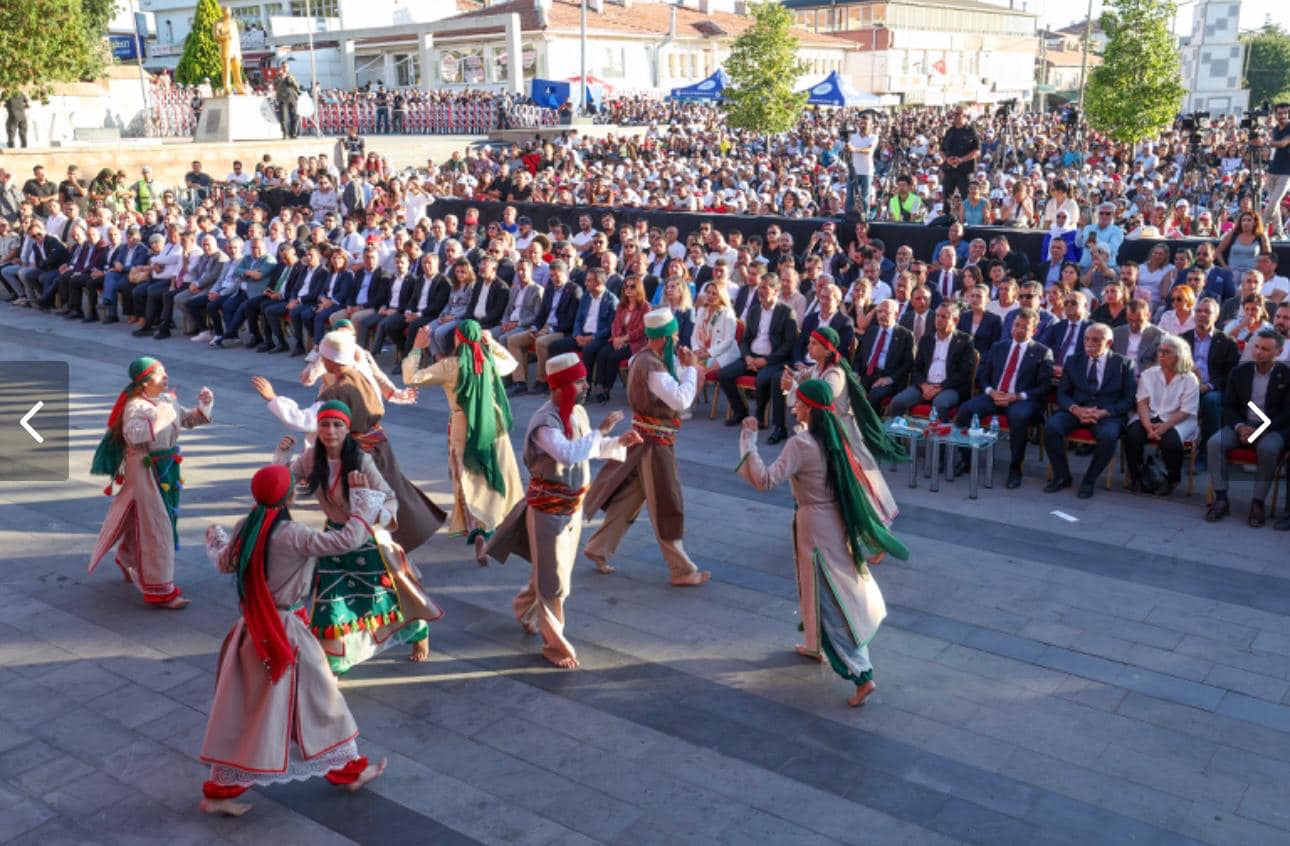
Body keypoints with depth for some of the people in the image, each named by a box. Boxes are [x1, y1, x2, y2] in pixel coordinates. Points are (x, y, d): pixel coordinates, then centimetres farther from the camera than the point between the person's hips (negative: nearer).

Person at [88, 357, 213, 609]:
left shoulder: (168, 400, 5)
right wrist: (155, 414, -39)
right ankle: (159, 590, 1)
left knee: (145, 521, 25)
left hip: (167, 468, 8)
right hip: (145, 471, -8)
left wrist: (204, 405, -2)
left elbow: (189, 420, 15)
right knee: (155, 527, -6)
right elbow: (132, 434, -35)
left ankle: (128, 560, 52)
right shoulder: (136, 406, -19)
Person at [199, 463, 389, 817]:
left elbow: (225, 564, 17)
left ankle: (220, 790, 28)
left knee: (243, 709, 18)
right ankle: (348, 770, 27)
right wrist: (361, 494, -18)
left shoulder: (244, 528, -2)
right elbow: (349, 539, -30)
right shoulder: (292, 536, -24)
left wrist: (215, 538, 39)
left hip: (251, 630, 7)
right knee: (318, 698, 11)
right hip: (284, 632, -7)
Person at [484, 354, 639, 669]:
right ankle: (555, 645, 15)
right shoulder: (544, 422, -25)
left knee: (553, 569, 23)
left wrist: (620, 442, -2)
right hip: (548, 508, -8)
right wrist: (602, 429, -33)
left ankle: (526, 609, 49)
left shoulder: (578, 412, 0)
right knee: (554, 580, 1)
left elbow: (590, 449, 15)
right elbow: (569, 454, -41)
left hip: (573, 505, 8)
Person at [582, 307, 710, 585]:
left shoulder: (649, 358, 7)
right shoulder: (651, 367, -24)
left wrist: (682, 365, -1)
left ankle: (598, 548, 28)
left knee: (629, 497, 18)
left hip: (647, 437, 10)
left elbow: (674, 389, 15)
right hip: (655, 441, -10)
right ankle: (682, 570, 12)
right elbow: (681, 400, -31)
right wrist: (691, 367, -20)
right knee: (667, 506, 1)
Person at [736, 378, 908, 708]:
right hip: (836, 521, 8)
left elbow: (766, 480, -31)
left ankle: (861, 675, -4)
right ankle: (815, 644, 46)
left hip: (815, 526, -8)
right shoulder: (833, 436, 0)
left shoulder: (801, 444, -23)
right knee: (819, 587, 27)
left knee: (829, 599, -2)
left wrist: (749, 439, -26)